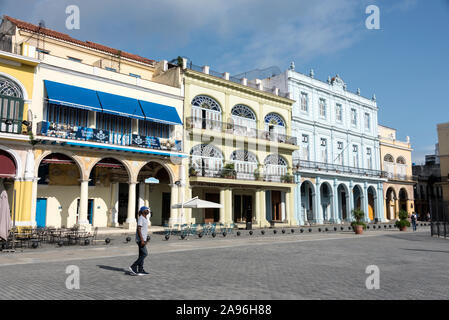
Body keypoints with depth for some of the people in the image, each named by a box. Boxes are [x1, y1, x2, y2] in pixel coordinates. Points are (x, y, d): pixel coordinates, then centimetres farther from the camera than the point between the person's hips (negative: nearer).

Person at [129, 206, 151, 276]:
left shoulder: (145, 218, 16)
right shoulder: (140, 218, -14)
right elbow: (138, 229, -21)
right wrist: (142, 240, -25)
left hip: (143, 239, 10)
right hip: (140, 239, -10)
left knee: (141, 255, 9)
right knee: (144, 254, -11)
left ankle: (140, 270, 12)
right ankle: (133, 267, -5)